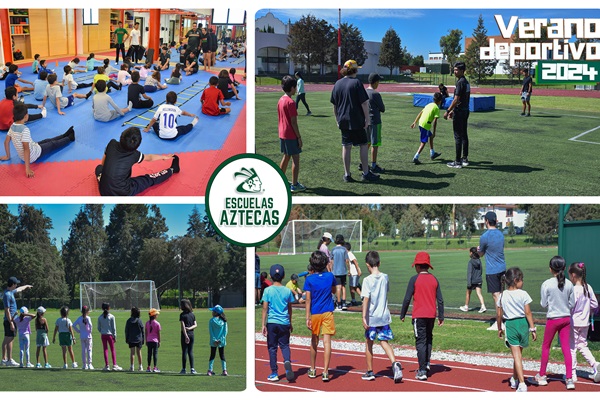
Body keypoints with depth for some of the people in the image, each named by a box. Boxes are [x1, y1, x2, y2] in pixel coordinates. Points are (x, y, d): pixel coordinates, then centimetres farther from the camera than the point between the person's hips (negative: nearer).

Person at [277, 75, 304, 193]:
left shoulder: (280, 100, 7)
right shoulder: (290, 102, -18)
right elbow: (293, 122, -18)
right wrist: (299, 137, -13)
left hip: (282, 134, 9)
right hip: (291, 135, -9)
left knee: (286, 156, 18)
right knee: (296, 158, -1)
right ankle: (294, 185, 1)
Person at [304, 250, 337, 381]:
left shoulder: (309, 279, -8)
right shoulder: (330, 276, -3)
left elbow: (308, 299, -11)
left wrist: (307, 317, -11)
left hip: (314, 313, 0)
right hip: (328, 312, 0)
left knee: (314, 341, 16)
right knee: (327, 341, -5)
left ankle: (313, 370, 29)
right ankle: (325, 372, -13)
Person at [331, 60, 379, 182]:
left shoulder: (337, 84, 6)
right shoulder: (356, 83, -11)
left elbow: (334, 105, 11)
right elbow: (364, 103, -14)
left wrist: (337, 119, 20)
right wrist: (367, 119, -7)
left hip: (343, 121, 5)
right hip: (357, 121, -5)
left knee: (346, 147, 8)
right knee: (363, 145, 5)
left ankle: (347, 174, 10)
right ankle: (366, 173, 8)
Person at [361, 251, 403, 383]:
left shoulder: (367, 280, -14)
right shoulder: (385, 277, 2)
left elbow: (366, 299, -19)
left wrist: (364, 317, -21)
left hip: (371, 317, -4)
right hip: (384, 316, 4)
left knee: (369, 343, 11)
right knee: (384, 342, 7)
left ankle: (370, 372, 18)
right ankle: (395, 363, -18)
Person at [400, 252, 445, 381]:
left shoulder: (414, 279, -8)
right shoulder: (434, 279, 5)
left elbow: (407, 298, -7)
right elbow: (440, 300, 5)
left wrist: (402, 315, 4)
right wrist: (441, 317, 13)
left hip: (419, 315, -4)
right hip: (431, 315, 4)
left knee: (420, 342, -4)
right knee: (429, 339, 23)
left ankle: (422, 371, -7)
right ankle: (426, 363, 24)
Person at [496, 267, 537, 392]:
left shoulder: (502, 296, 0)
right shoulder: (523, 294, -7)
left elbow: (499, 314, 4)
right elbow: (528, 313, -8)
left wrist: (499, 329, 18)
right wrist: (533, 328, -3)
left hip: (510, 325, 0)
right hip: (523, 323, 0)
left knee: (516, 355, -4)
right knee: (518, 353, 18)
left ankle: (522, 383, -13)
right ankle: (514, 379, 34)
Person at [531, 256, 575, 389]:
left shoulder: (546, 284, -13)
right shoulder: (569, 284, -4)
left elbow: (544, 304, -8)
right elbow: (572, 304, 1)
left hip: (553, 319, -3)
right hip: (566, 318, 3)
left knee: (546, 346, 12)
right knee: (566, 347, 5)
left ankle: (542, 376, 22)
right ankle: (569, 378, 0)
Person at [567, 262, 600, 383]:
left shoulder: (574, 290, -20)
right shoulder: (588, 288, 2)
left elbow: (570, 307, -21)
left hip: (574, 322, -7)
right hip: (585, 323, 7)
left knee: (572, 347, 3)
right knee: (582, 345, 19)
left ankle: (572, 374, 8)